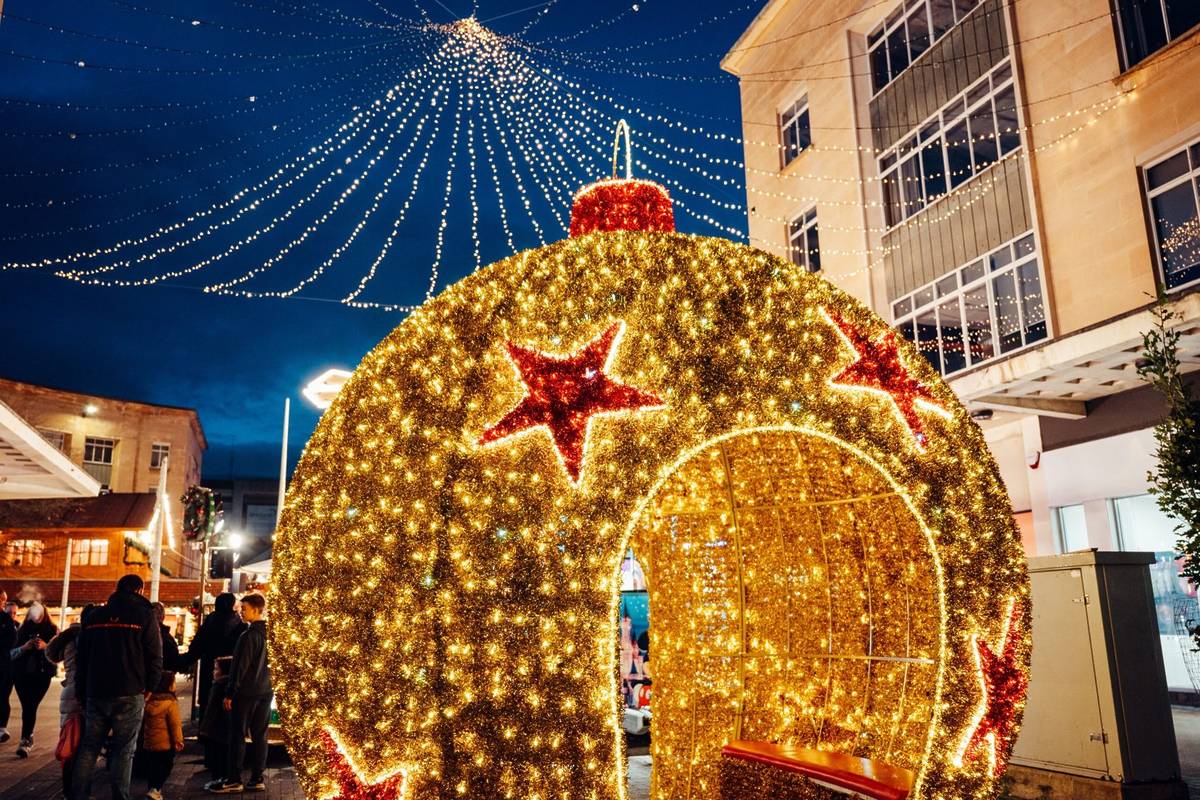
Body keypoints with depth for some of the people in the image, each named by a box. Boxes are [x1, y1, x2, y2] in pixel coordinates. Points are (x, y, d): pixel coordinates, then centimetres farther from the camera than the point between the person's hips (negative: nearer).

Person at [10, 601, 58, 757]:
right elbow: (11, 653, 5)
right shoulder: (22, 630, 7)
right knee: (27, 707, 5)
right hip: (22, 674, 2)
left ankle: (25, 741, -8)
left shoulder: (52, 631, 1)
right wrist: (25, 647, -14)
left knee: (30, 707, -9)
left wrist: (45, 646, -18)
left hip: (42, 675, -2)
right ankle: (28, 737, 22)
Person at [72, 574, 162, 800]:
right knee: (123, 749, 0)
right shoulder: (144, 615, -3)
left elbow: (81, 658, 16)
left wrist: (82, 691, 21)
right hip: (130, 694, -4)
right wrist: (150, 687, 5)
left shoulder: (94, 616, 12)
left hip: (96, 692, 4)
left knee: (89, 747, 12)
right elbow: (155, 657, -6)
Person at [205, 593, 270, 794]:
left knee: (237, 736, 1)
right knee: (260, 736, 9)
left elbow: (240, 667, -16)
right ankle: (257, 779, 11)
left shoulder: (249, 636, -14)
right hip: (265, 692, 7)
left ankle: (233, 780, 5)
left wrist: (230, 693, -11)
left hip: (246, 692, -7)